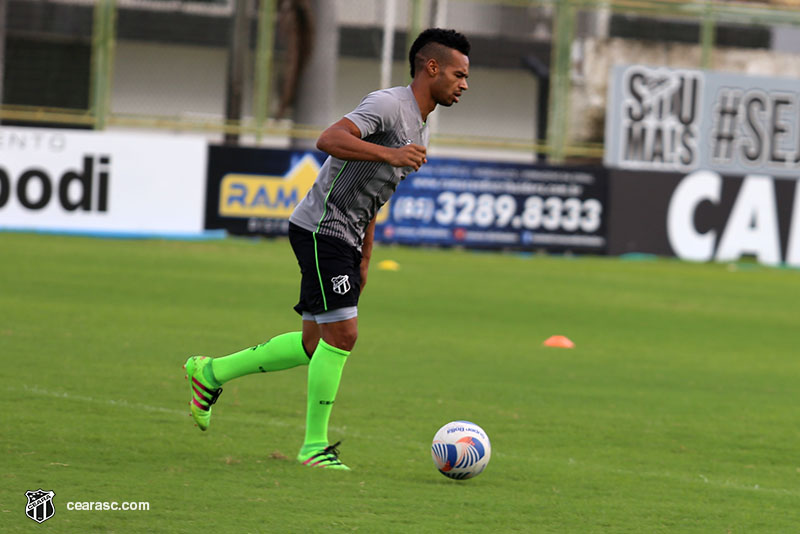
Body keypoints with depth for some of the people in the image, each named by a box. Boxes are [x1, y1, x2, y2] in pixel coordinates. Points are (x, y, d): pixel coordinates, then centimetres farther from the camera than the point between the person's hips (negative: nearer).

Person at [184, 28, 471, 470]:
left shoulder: (419, 129, 18)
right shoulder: (389, 104, -14)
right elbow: (329, 140, -29)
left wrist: (364, 258, 23)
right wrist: (389, 154, -36)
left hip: (342, 239, 10)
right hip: (320, 230, -10)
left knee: (315, 343, 10)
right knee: (342, 333, -13)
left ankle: (210, 373, 24)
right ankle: (314, 447, -5)